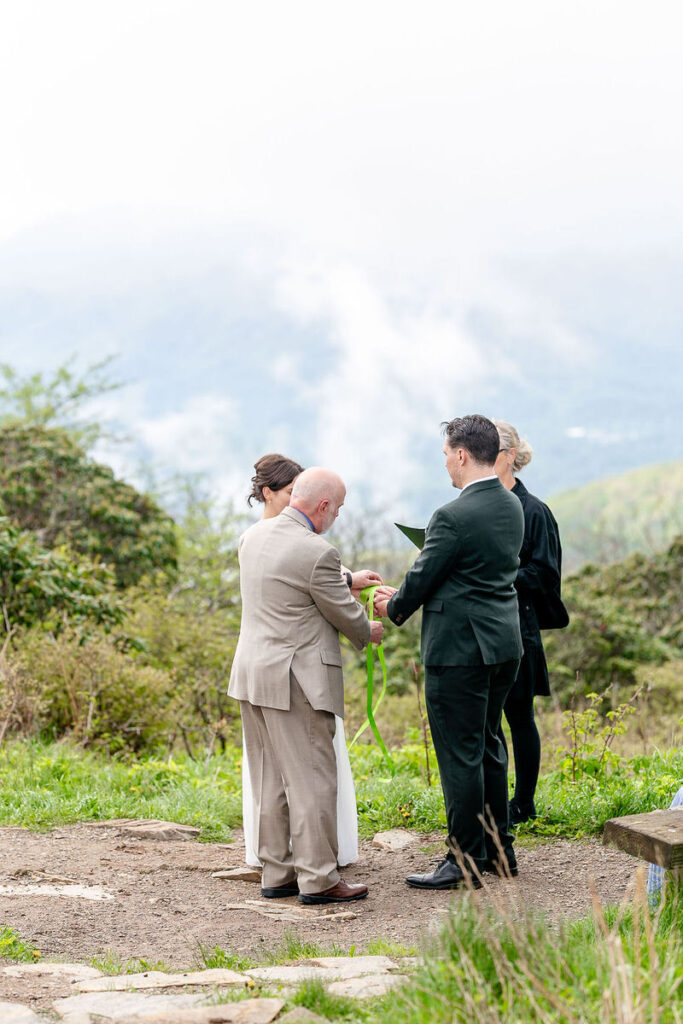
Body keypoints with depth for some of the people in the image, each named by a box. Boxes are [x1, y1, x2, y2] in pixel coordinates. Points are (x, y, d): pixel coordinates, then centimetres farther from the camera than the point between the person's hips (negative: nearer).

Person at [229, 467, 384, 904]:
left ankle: (276, 873, 20)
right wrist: (369, 632, 15)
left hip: (252, 676, 9)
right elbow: (346, 616, -6)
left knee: (270, 781, 14)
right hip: (296, 681, -9)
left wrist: (347, 582, 28)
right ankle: (317, 878, 3)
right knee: (311, 780, -1)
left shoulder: (253, 536, 7)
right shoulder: (317, 554, -19)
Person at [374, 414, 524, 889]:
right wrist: (406, 598, 19)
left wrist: (394, 608, 9)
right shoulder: (512, 507, 7)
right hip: (504, 643, 9)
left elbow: (421, 580, -12)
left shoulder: (453, 516, -19)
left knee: (460, 755, -1)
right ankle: (498, 848, 27)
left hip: (459, 649, -9)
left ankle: (466, 862, 5)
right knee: (488, 746, 19)